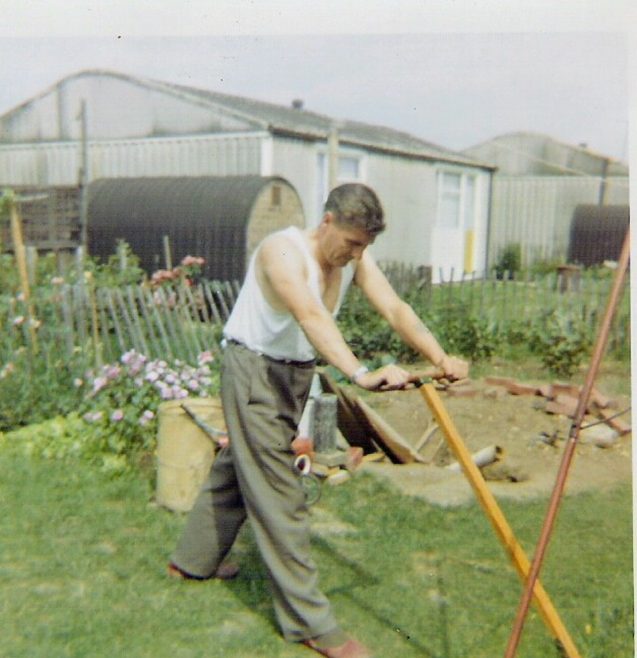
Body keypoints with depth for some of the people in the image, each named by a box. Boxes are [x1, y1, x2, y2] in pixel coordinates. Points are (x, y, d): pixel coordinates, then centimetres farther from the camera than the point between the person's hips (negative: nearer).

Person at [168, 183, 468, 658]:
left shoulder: (356, 259, -4)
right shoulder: (283, 250, -26)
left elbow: (396, 309, -17)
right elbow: (312, 316, -44)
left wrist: (440, 357, -33)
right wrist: (361, 374, -57)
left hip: (297, 372, 8)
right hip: (254, 369, -8)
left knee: (241, 467, 21)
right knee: (278, 493, -7)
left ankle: (193, 560, 42)